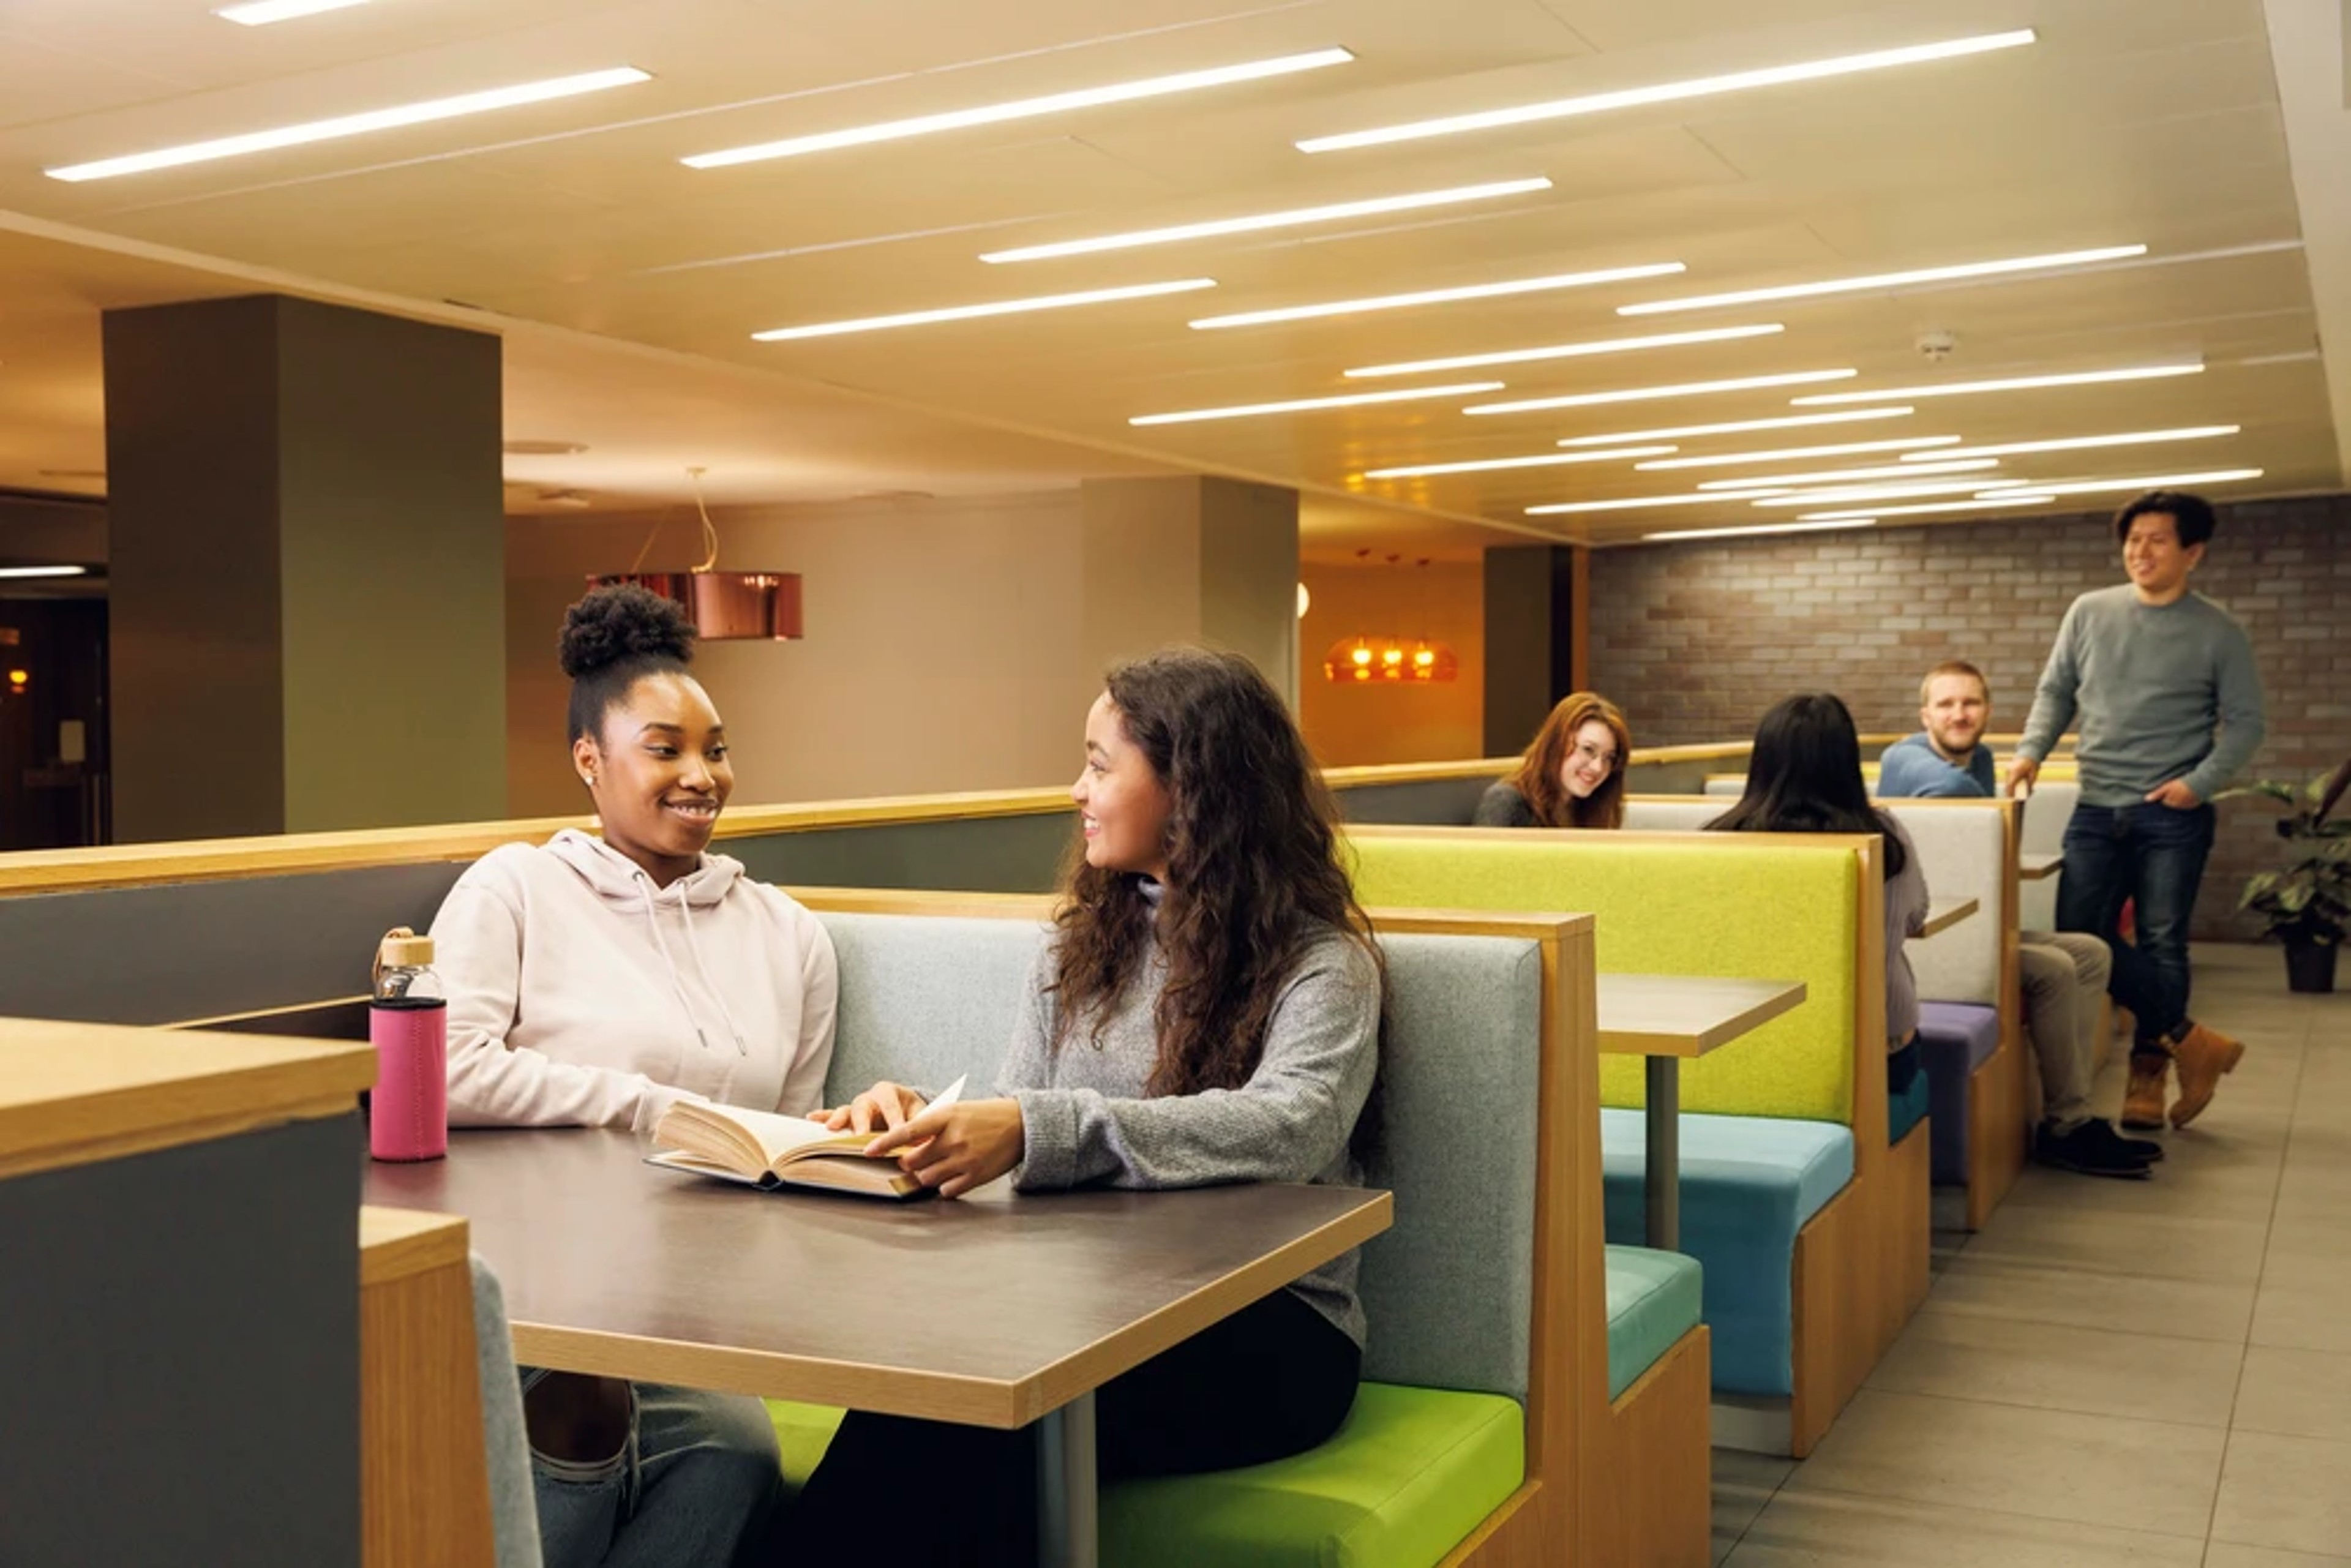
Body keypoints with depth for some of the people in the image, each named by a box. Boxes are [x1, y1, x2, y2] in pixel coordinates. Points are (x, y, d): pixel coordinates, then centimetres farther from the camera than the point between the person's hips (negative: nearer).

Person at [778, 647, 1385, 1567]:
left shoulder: (1318, 964, -3)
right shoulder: (1083, 947, 16)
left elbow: (1291, 1127, -23)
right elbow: (1014, 1128, 15)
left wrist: (1043, 1130, -34)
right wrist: (926, 1124, -9)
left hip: (1267, 1331, -4)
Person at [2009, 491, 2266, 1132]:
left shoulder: (2219, 633, -1)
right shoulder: (2089, 612, 6)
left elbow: (2244, 723, 0)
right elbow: (2056, 691, 12)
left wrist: (2201, 783, -13)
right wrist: (2031, 750, -4)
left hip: (2172, 816, -3)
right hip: (2097, 810, 3)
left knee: (2160, 944, 0)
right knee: (2078, 934, -2)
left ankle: (2147, 1073, 14)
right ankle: (2190, 1041, 9)